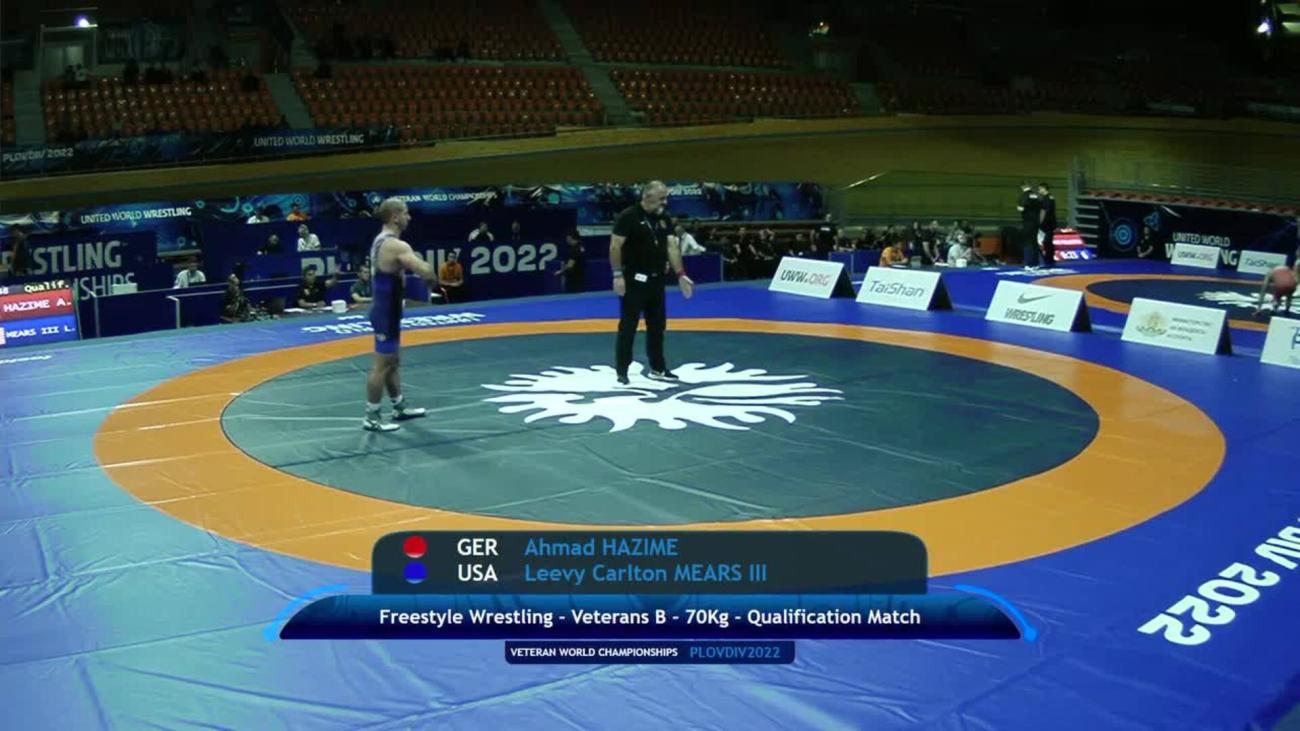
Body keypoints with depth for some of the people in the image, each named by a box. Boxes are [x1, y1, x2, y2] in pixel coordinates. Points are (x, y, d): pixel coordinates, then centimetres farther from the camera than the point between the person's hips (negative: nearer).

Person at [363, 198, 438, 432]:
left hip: (386, 309, 10)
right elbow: (426, 271, -31)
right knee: (382, 365, -3)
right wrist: (433, 280, -8)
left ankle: (400, 407, 32)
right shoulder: (396, 245, -21)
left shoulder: (380, 240, 10)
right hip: (387, 312, -10)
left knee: (393, 361, 19)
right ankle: (371, 417, 4)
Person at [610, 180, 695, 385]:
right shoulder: (628, 216, -12)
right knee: (628, 326, -3)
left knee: (657, 326, 14)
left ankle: (658, 368, 25)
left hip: (656, 279, 7)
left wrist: (680, 275, -2)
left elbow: (672, 246, 5)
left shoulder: (663, 218, 8)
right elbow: (615, 246, -14)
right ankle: (622, 371, 4)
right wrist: (618, 275, -18)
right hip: (634, 280, -7)